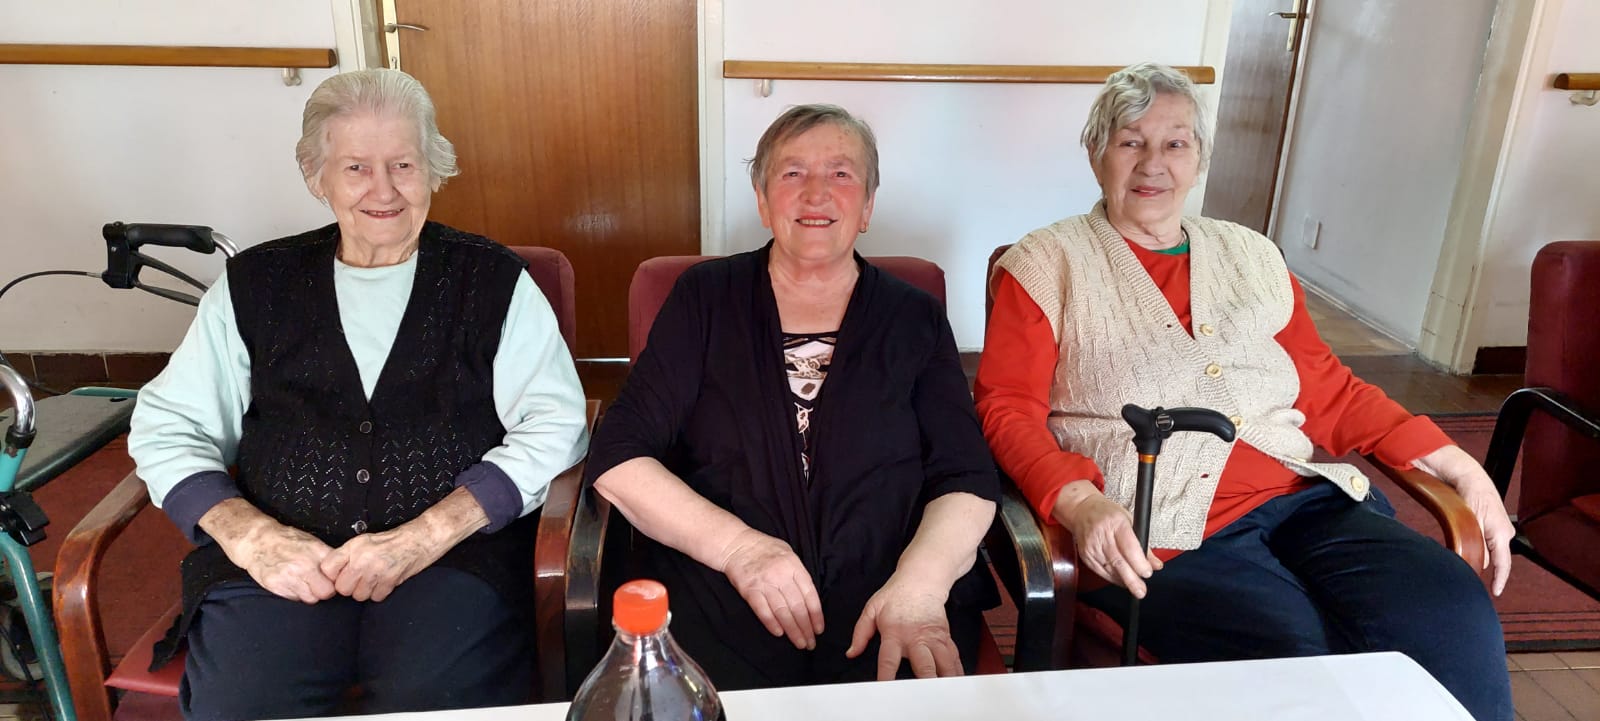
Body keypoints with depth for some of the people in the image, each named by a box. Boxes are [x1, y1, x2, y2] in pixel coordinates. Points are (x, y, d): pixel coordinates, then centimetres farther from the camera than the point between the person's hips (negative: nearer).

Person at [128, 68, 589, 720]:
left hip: (455, 561, -1)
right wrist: (248, 535, -5)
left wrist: (428, 535, -13)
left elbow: (554, 425, -1)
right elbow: (167, 428, 14)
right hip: (275, 561, 2)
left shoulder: (492, 281, 8)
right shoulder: (255, 285, 15)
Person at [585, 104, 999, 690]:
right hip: (718, 619, 0)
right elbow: (617, 458, 0)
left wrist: (919, 582, -17)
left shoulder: (915, 320, 9)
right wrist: (739, 546, -14)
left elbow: (968, 480, 3)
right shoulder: (706, 299, 7)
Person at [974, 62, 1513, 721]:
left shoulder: (1252, 256, 21)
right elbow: (1008, 409, -2)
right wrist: (1080, 502, -20)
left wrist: (1459, 467, 11)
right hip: (1159, 526, -5)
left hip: (1304, 498, 5)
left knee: (1455, 617, -20)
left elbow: (1329, 388, 21)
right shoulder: (1044, 265, 6)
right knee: (1299, 660, -30)